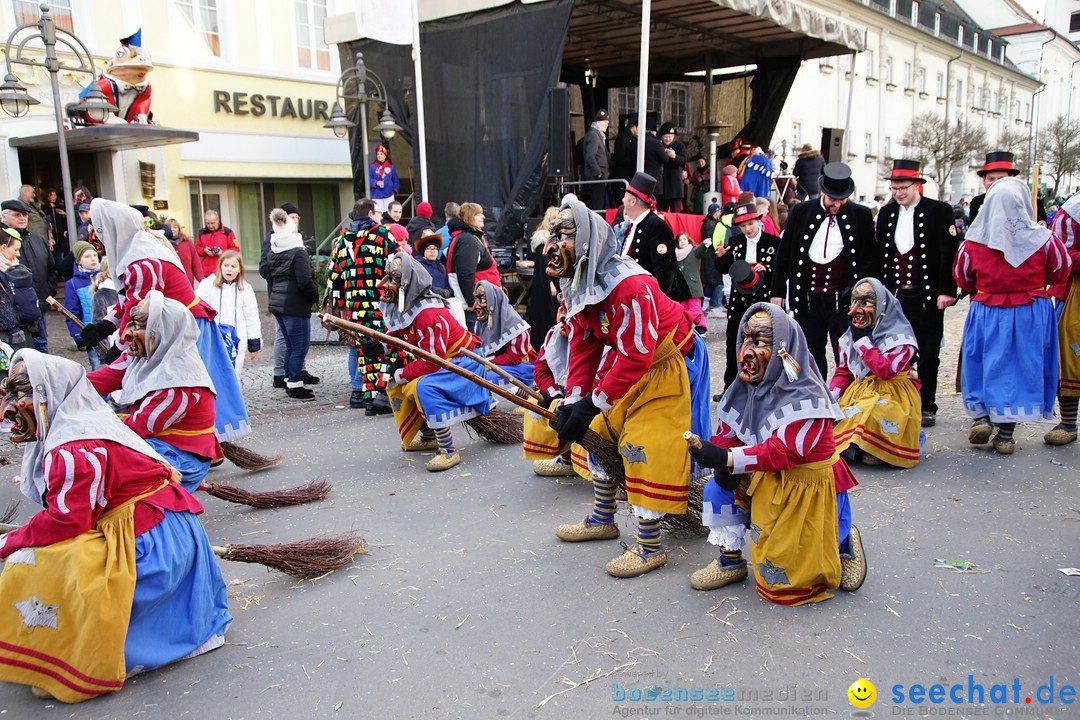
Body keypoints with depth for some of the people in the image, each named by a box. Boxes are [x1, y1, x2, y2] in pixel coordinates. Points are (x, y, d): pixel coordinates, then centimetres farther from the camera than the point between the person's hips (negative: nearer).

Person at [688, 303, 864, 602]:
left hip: (808, 485, -6)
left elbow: (784, 451, -33)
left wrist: (728, 459, -41)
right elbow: (728, 430, -1)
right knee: (717, 489, -15)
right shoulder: (747, 386, -5)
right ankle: (730, 560, 6)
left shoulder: (805, 396, -26)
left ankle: (842, 542, 26)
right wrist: (722, 465, -23)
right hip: (768, 478, 6)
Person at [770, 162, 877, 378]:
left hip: (843, 299, -2)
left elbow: (871, 259, 5)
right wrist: (778, 291, 5)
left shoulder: (861, 216, 1)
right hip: (807, 298, 2)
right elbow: (784, 253, 7)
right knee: (811, 355, 11)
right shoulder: (801, 212, 3)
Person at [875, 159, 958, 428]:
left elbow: (949, 253, -8)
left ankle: (927, 407, 17)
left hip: (928, 296, -3)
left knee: (928, 355, 6)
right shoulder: (886, 213, 9)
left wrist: (946, 291, -14)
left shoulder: (939, 211, -3)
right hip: (894, 295, 3)